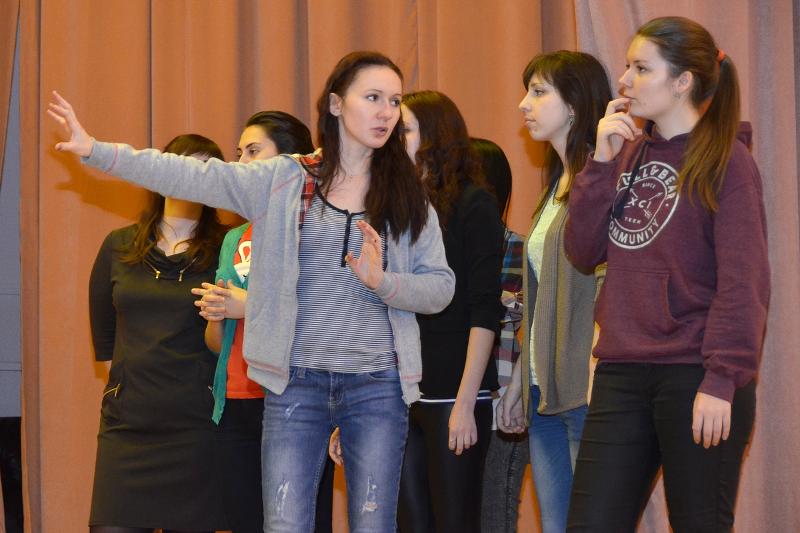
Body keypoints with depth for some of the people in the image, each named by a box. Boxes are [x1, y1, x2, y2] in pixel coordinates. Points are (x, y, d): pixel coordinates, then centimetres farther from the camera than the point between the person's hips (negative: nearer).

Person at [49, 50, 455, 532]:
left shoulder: (407, 195, 6)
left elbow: (441, 287, 2)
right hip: (297, 382, -1)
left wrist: (382, 281, -17)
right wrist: (96, 150, -10)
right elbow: (195, 177, -3)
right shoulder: (282, 181, 3)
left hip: (377, 385, 1)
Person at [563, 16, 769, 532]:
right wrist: (602, 161, 0)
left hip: (696, 378, -6)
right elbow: (583, 252, 8)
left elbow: (743, 284, -11)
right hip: (621, 375, 6)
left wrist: (722, 381, -19)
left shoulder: (726, 160, -5)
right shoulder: (628, 155, 14)